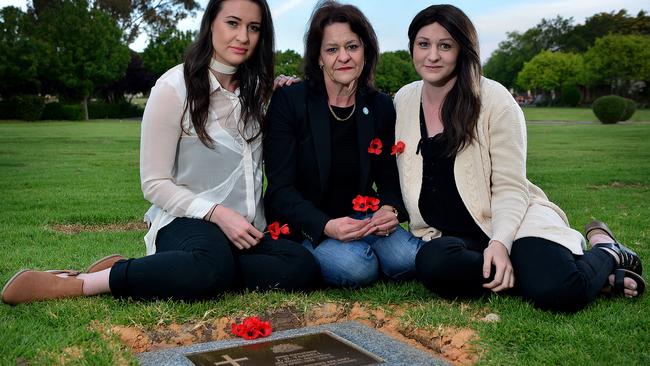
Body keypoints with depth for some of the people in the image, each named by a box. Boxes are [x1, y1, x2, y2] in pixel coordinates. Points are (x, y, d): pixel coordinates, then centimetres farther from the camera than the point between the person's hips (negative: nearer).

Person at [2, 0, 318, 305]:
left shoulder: (255, 88, 11)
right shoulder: (174, 88, -6)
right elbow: (155, 183, -6)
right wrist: (217, 213, -18)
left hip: (246, 230, 7)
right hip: (185, 221, -6)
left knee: (303, 266, -28)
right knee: (213, 267, -42)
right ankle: (75, 284, -24)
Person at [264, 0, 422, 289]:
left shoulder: (381, 106, 1)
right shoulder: (288, 102, -11)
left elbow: (389, 176, 8)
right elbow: (280, 189, -14)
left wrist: (389, 209, -17)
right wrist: (325, 226, -30)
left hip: (360, 216, 4)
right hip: (305, 224, -3)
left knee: (408, 260, -24)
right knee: (355, 267, -31)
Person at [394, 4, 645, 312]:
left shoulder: (494, 99, -8)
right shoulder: (403, 100, 6)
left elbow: (509, 188, -10)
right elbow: (402, 171, 16)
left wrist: (500, 242, -25)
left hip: (508, 220, -3)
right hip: (446, 235, 4)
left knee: (558, 291, -32)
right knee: (433, 263, -34)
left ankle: (605, 253, 3)